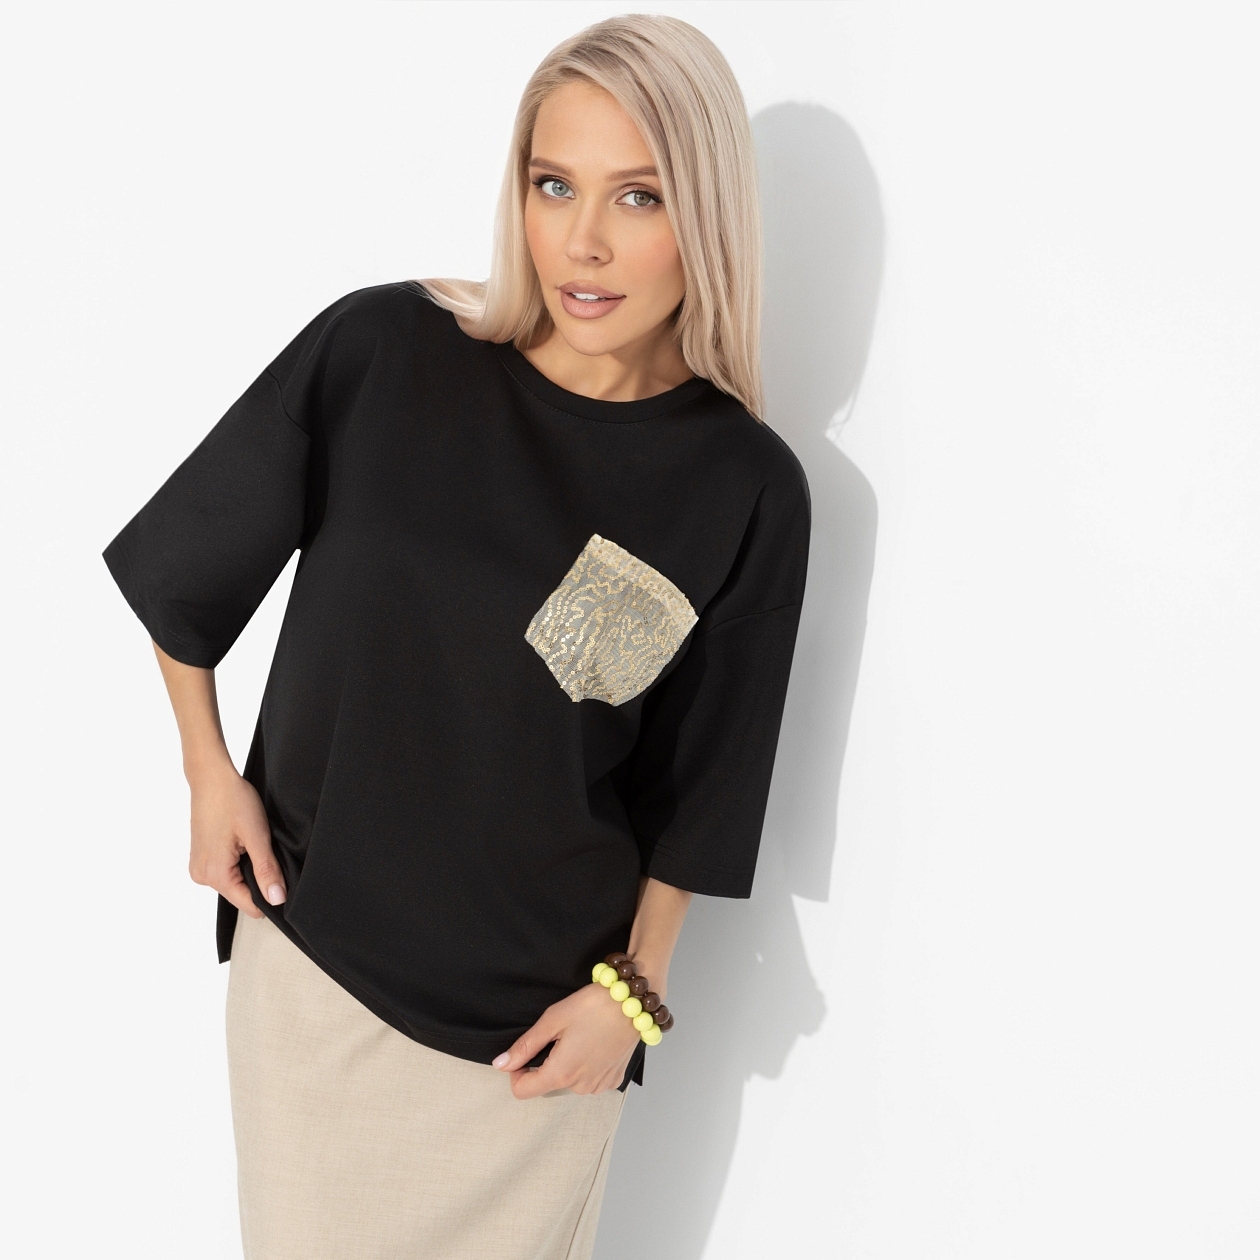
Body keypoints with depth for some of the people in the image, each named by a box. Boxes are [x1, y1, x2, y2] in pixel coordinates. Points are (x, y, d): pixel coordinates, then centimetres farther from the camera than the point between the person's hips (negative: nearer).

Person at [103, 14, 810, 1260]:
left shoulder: (745, 487, -11)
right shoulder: (375, 353, -13)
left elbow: (693, 783, -1)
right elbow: (181, 571, 1)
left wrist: (633, 986, -2)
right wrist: (209, 774, 1)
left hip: (539, 1006, 0)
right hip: (308, 944, 1)